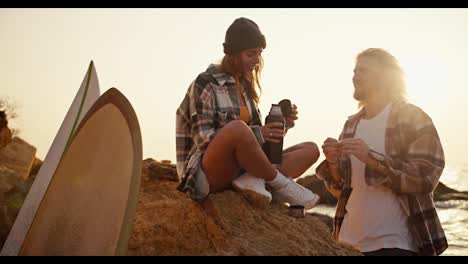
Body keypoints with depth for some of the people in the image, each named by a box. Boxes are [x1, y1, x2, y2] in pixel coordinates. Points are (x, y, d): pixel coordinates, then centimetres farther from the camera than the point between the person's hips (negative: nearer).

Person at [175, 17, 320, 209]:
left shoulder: (245, 85, 15)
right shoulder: (205, 84, -6)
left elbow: (254, 138, 15)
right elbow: (203, 139, -16)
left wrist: (279, 125, -5)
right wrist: (257, 134, -23)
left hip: (241, 170, 8)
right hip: (209, 175, -7)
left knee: (311, 149, -2)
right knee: (237, 128, -37)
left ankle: (253, 181, -26)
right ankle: (280, 184, -16)